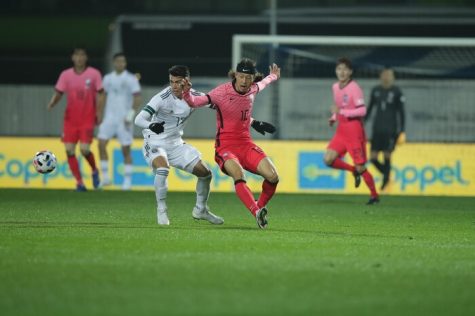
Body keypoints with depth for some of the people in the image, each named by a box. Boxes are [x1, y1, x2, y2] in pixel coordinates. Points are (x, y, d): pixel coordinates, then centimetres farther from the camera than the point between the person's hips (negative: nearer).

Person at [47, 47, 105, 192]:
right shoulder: (66, 75, 3)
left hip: (87, 118, -3)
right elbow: (58, 93, 2)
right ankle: (79, 182, 4)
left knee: (84, 149, -14)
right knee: (69, 150, -6)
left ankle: (95, 171, 17)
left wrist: (99, 113, -6)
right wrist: (52, 103, -18)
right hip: (71, 118, 3)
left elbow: (100, 94, 2)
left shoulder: (94, 74, -2)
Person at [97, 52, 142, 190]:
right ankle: (105, 177, -3)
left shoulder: (131, 79, -3)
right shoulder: (108, 78, 10)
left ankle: (127, 181, 6)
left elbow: (137, 99, -7)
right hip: (109, 117, 4)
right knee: (102, 144, -10)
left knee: (126, 150, -1)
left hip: (124, 119, -4)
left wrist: (130, 115, -15)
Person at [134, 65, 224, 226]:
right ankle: (161, 210, -19)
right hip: (155, 144, -6)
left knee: (205, 172, 4)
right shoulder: (162, 98, -22)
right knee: (162, 168, -35)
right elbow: (139, 119, -29)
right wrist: (151, 125, -53)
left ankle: (200, 209, 27)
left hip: (176, 144, 6)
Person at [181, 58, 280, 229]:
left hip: (246, 144, 5)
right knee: (238, 173, -36)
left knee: (273, 176, -13)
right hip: (225, 146, -5)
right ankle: (257, 213, -42)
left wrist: (272, 77, 47)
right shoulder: (222, 92, -13)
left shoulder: (253, 90, 4)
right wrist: (187, 93, -35)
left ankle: (260, 207, 14)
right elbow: (195, 102, -14)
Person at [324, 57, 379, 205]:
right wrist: (333, 118, 8)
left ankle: (374, 195, 13)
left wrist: (342, 112, -25)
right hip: (341, 130, 7)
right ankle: (354, 171, 15)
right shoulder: (335, 87, 9)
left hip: (354, 131, -7)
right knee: (328, 159, -9)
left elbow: (362, 110, -20)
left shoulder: (354, 88, -14)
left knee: (360, 166, -4)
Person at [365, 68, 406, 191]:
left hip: (391, 129, -4)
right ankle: (387, 175, 23)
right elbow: (370, 108, 17)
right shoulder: (376, 90, 7)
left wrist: (402, 131, -3)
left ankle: (385, 181, 6)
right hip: (377, 129, 4)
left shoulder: (396, 92, -4)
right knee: (373, 157, -1)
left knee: (387, 156, -7)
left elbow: (401, 112, -1)